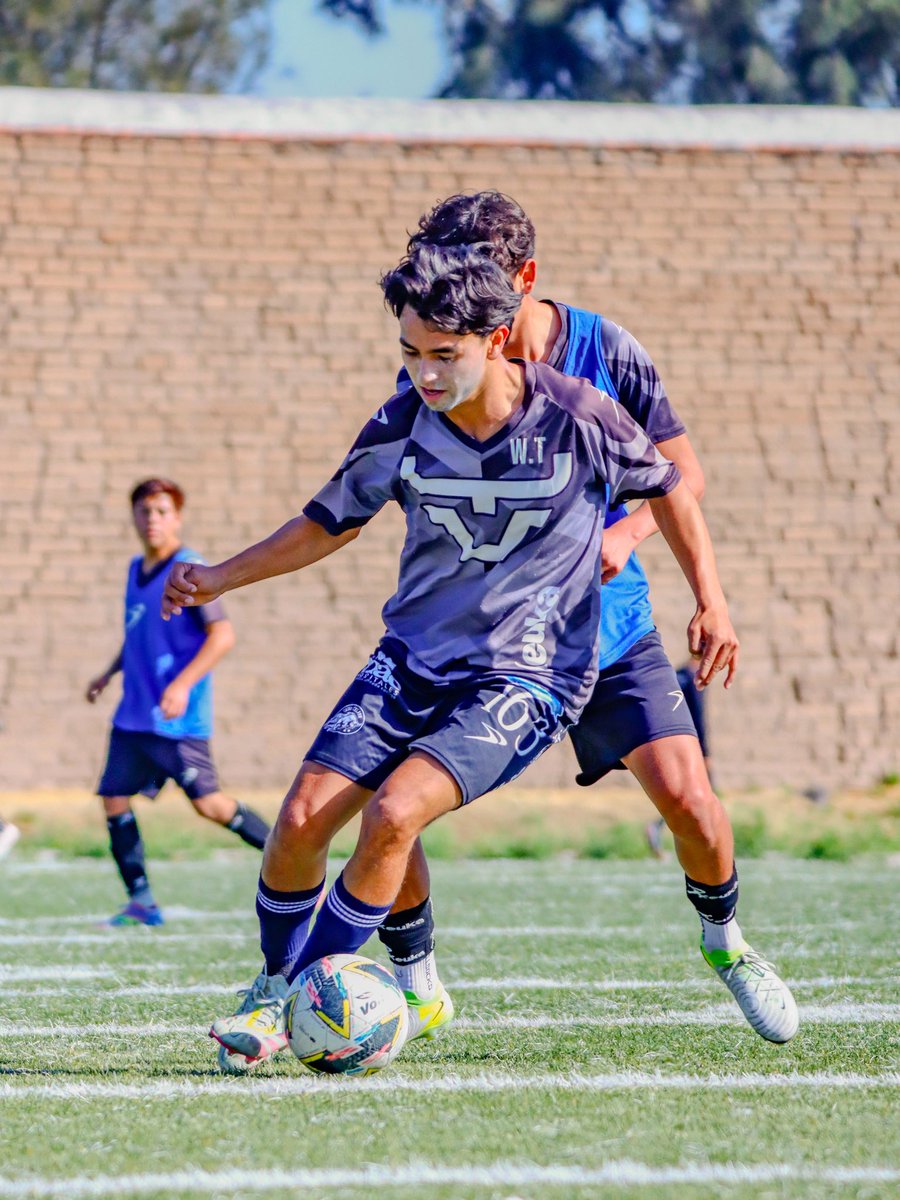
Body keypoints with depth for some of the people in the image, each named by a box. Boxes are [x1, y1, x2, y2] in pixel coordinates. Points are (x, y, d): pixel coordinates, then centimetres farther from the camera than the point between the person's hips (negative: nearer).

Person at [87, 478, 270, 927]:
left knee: (208, 804, -8)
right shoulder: (136, 569, 13)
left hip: (178, 717, -8)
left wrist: (183, 685, -26)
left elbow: (222, 634, -18)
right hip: (133, 715, 8)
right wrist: (109, 674, 22)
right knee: (114, 799, 0)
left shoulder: (189, 570, -11)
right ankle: (141, 903, 6)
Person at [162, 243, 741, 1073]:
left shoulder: (579, 419, -13)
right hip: (411, 661, 4)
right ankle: (274, 989, 12)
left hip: (527, 678, -4)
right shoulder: (401, 427, -6)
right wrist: (222, 578, 2)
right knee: (303, 816, -11)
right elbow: (330, 523, 12)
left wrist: (711, 602, 0)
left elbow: (668, 489, 5)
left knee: (391, 814, -24)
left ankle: (305, 999, -9)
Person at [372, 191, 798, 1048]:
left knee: (685, 794, -12)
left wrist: (625, 534, -20)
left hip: (606, 624, 0)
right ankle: (417, 987, 8)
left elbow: (682, 474, -1)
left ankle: (723, 941, 20)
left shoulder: (605, 351, -11)